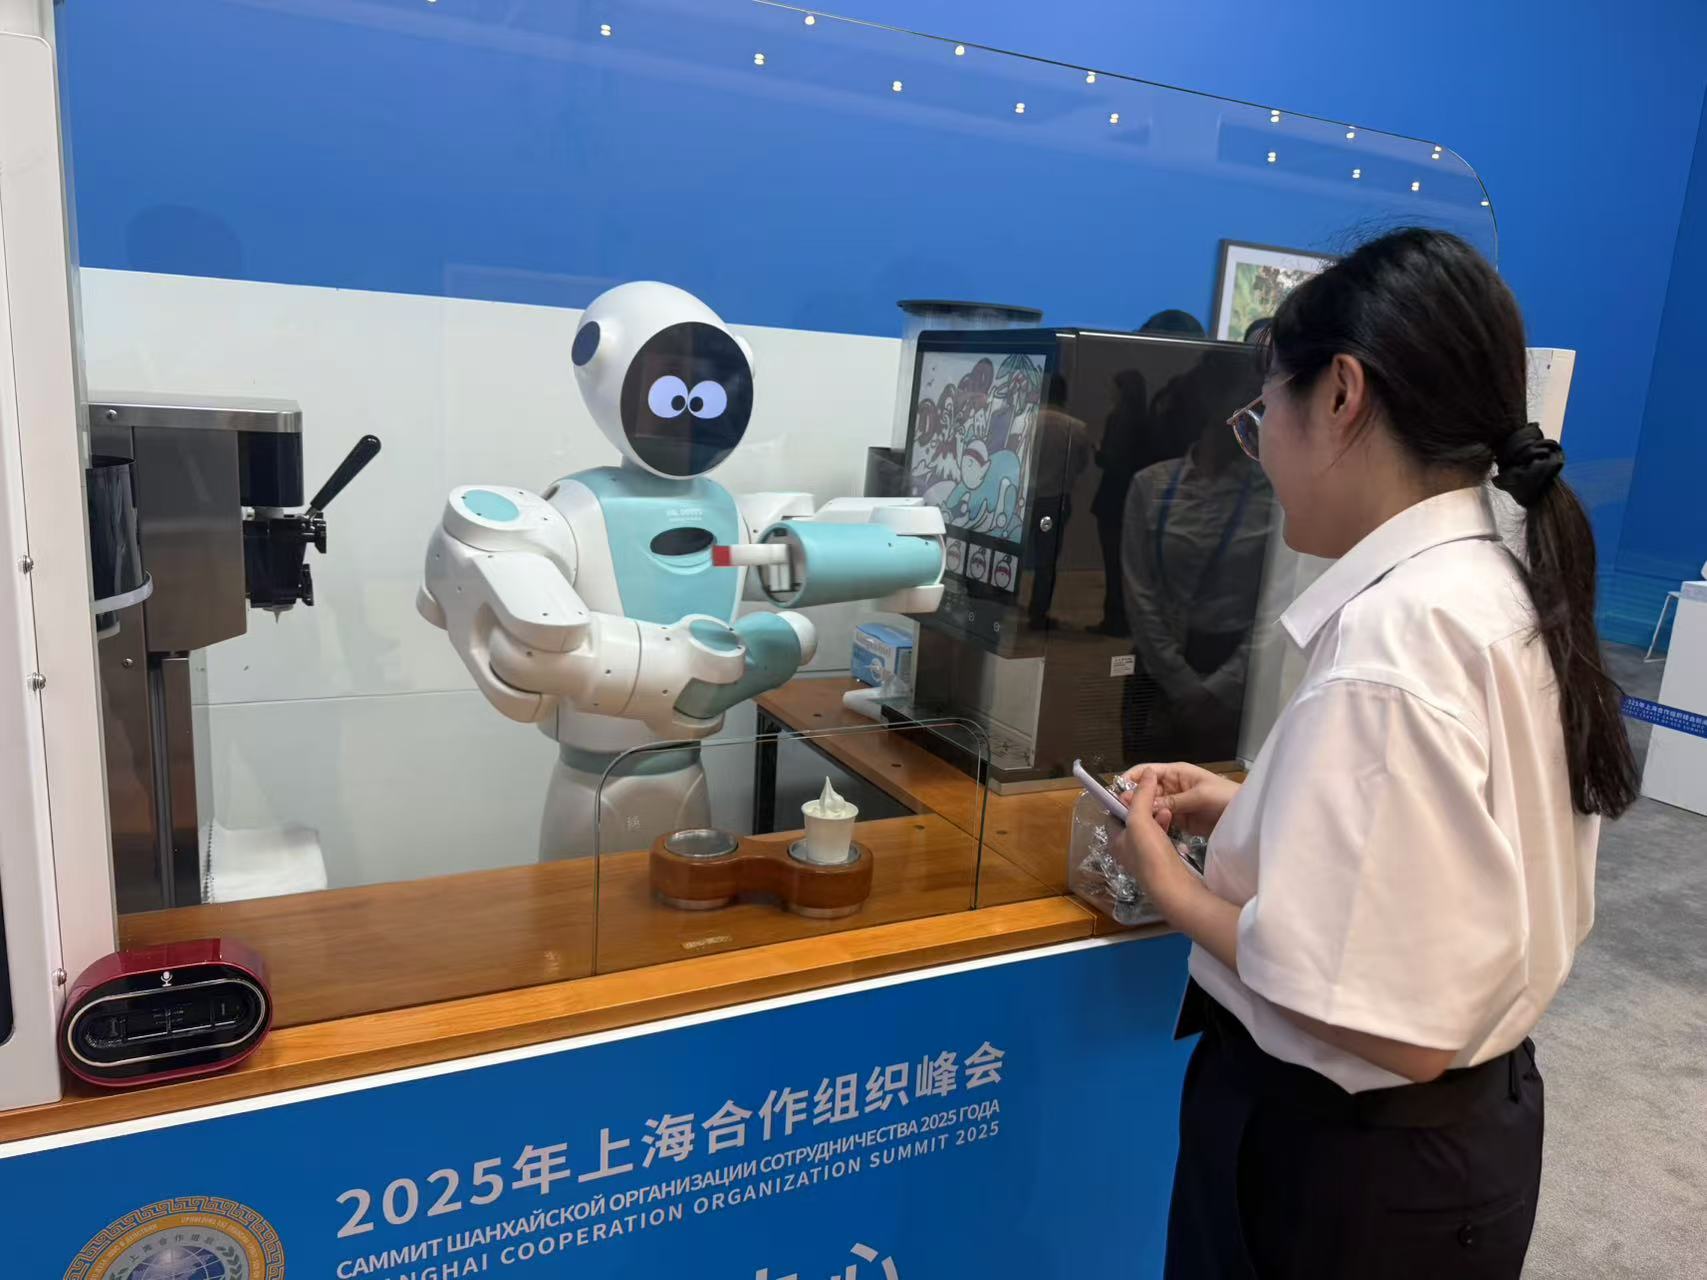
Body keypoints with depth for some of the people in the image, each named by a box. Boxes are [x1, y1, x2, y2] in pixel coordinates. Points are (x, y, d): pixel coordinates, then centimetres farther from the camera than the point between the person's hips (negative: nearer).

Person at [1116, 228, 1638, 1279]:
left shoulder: (1396, 632, -28)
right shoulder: (1506, 590, 0)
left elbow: (1397, 1020, -29)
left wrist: (1180, 892, -16)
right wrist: (1249, 814, 7)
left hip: (1357, 1164, -8)